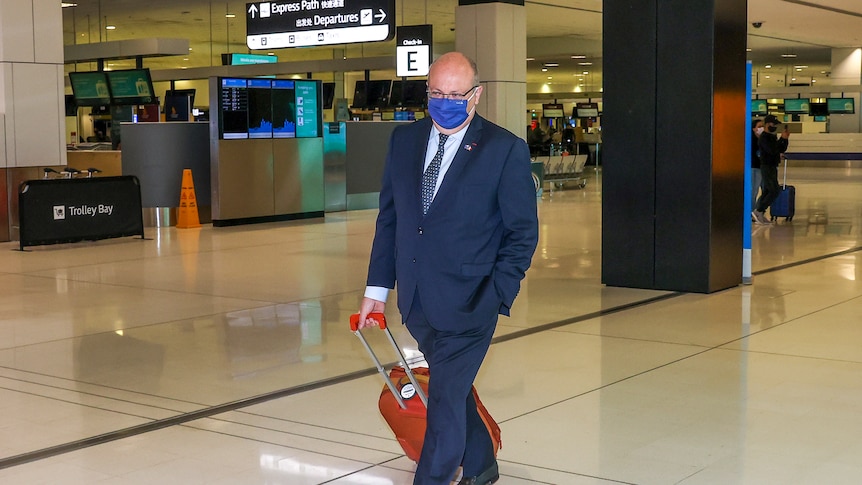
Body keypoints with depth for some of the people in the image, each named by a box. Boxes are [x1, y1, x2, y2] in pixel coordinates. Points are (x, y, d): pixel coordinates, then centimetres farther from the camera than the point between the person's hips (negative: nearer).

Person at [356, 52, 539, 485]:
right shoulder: (404, 140, 6)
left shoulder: (505, 149, -8)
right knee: (452, 388, 20)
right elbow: (388, 217, 10)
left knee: (445, 398, -5)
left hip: (466, 302, -5)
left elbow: (523, 232, -6)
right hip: (416, 300, 6)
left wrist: (496, 297, -13)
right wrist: (377, 287, 6)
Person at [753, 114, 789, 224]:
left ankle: (760, 215, 12)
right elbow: (772, 151, -25)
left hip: (773, 167, 10)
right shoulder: (763, 138, -14)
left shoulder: (773, 137, 16)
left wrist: (786, 138, 1)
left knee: (766, 192, 9)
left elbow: (782, 149, 16)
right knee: (774, 191, -14)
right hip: (767, 167, -10)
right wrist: (782, 138, -21)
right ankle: (758, 211, -11)